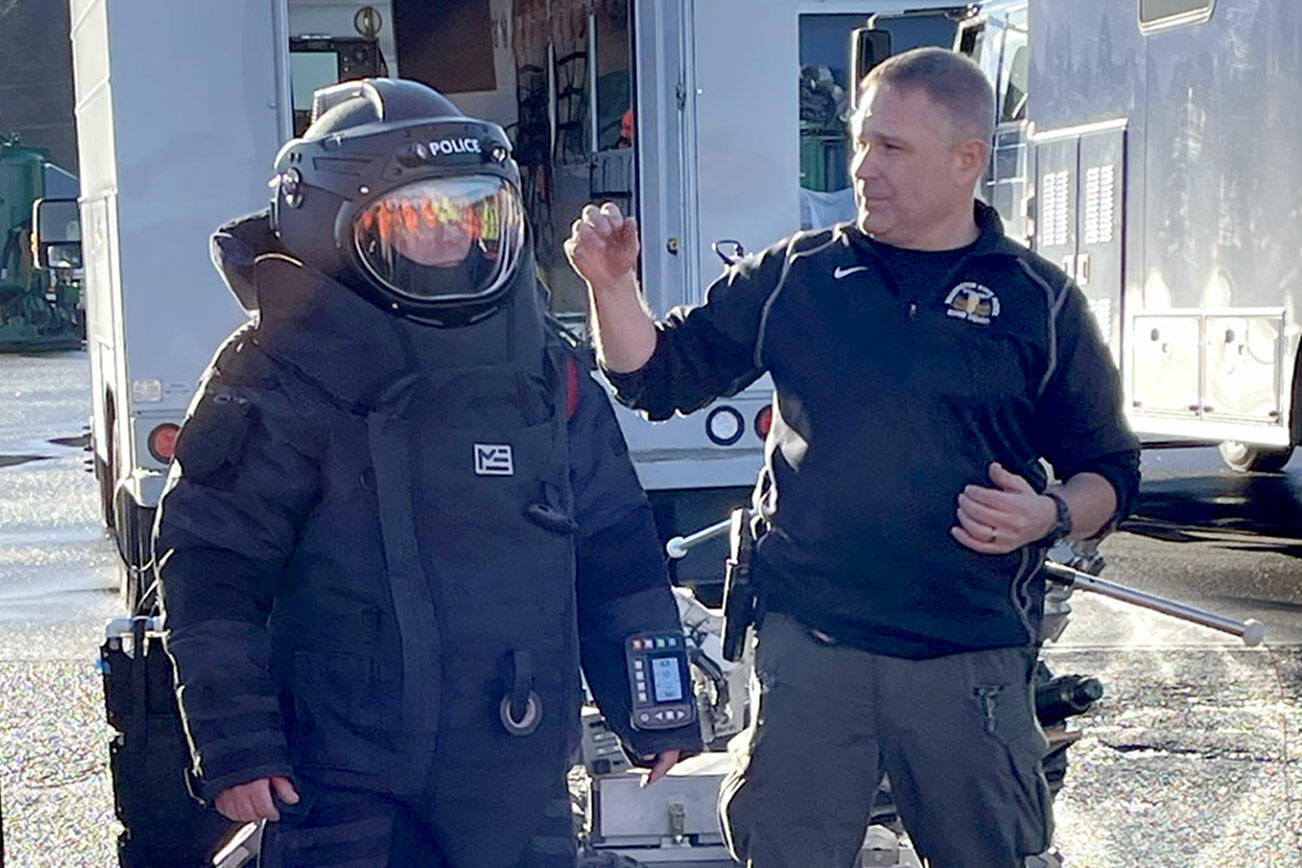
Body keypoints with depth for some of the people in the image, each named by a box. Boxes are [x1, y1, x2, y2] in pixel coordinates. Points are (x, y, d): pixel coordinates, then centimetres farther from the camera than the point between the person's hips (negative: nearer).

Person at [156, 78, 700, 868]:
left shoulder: (543, 367, 7)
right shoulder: (285, 380, -8)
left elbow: (615, 550, 12)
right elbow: (214, 568, -7)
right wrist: (235, 746, -11)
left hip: (519, 777, 5)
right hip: (348, 785, -4)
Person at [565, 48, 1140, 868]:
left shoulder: (1041, 303, 3)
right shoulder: (795, 275, 5)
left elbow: (1109, 469, 7)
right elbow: (658, 375, 9)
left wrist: (1050, 516, -13)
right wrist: (613, 283, -7)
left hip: (971, 660, 0)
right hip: (809, 644, 1)